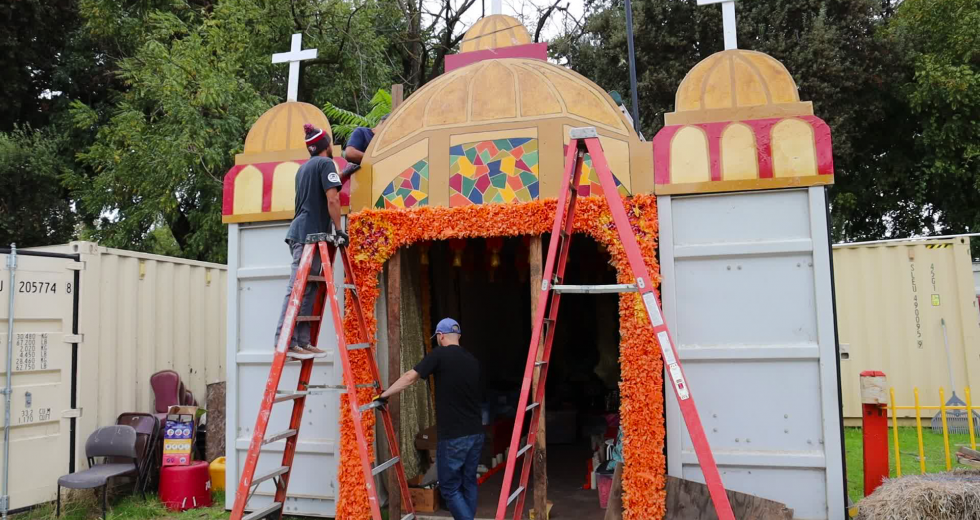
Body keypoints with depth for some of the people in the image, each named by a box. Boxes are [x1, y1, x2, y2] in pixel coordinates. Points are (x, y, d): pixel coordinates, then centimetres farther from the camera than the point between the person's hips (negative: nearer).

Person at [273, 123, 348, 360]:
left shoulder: (304, 167, 22)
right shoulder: (326, 163, -4)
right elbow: (332, 199, -14)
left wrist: (340, 175, 43)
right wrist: (339, 230, -6)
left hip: (300, 232, 9)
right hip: (311, 234, -9)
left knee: (307, 290, 6)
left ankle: (302, 341, 4)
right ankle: (286, 342, -13)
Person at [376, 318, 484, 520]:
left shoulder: (440, 355, -8)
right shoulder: (472, 360, 10)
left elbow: (410, 377, -12)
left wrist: (384, 395, -3)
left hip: (453, 436, -6)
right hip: (476, 433, 6)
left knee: (450, 487, 4)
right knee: (469, 482, 16)